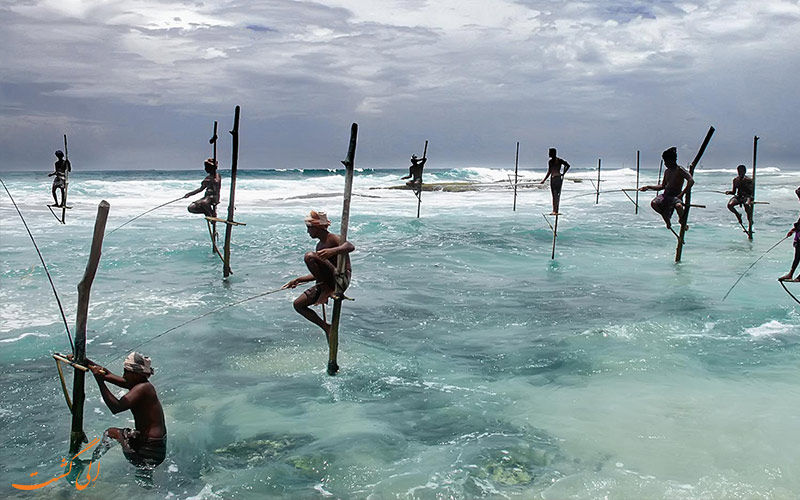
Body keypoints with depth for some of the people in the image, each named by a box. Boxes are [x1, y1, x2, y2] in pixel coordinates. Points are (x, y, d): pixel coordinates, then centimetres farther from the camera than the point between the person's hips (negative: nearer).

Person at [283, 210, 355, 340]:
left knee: (309, 256, -27)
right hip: (325, 283, 10)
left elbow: (350, 246, -30)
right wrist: (298, 280, 29)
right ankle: (326, 328, 12)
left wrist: (332, 251, -46)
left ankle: (327, 291, -18)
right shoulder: (320, 246, 22)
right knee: (298, 304, 11)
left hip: (341, 280, -10)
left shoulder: (333, 239, -6)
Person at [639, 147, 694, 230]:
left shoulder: (680, 170, -9)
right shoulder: (667, 171, 14)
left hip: (676, 196, -6)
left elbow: (691, 181, -22)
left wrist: (682, 194, -28)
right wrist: (648, 187, 14)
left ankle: (682, 221, -3)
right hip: (665, 195, 6)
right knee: (654, 203, -24)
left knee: (679, 206, -39)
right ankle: (666, 218, 4)